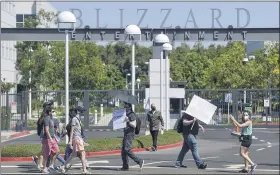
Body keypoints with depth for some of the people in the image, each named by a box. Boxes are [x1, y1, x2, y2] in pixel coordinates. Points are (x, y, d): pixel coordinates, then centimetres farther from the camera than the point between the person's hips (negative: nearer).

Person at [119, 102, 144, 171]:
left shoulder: (132, 115, -10)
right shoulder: (126, 115, 19)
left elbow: (134, 125, -18)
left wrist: (128, 121, -29)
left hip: (130, 134, -10)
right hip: (125, 134, 10)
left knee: (127, 150, -18)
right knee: (123, 150, 6)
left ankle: (139, 161, -12)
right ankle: (125, 166, 7)